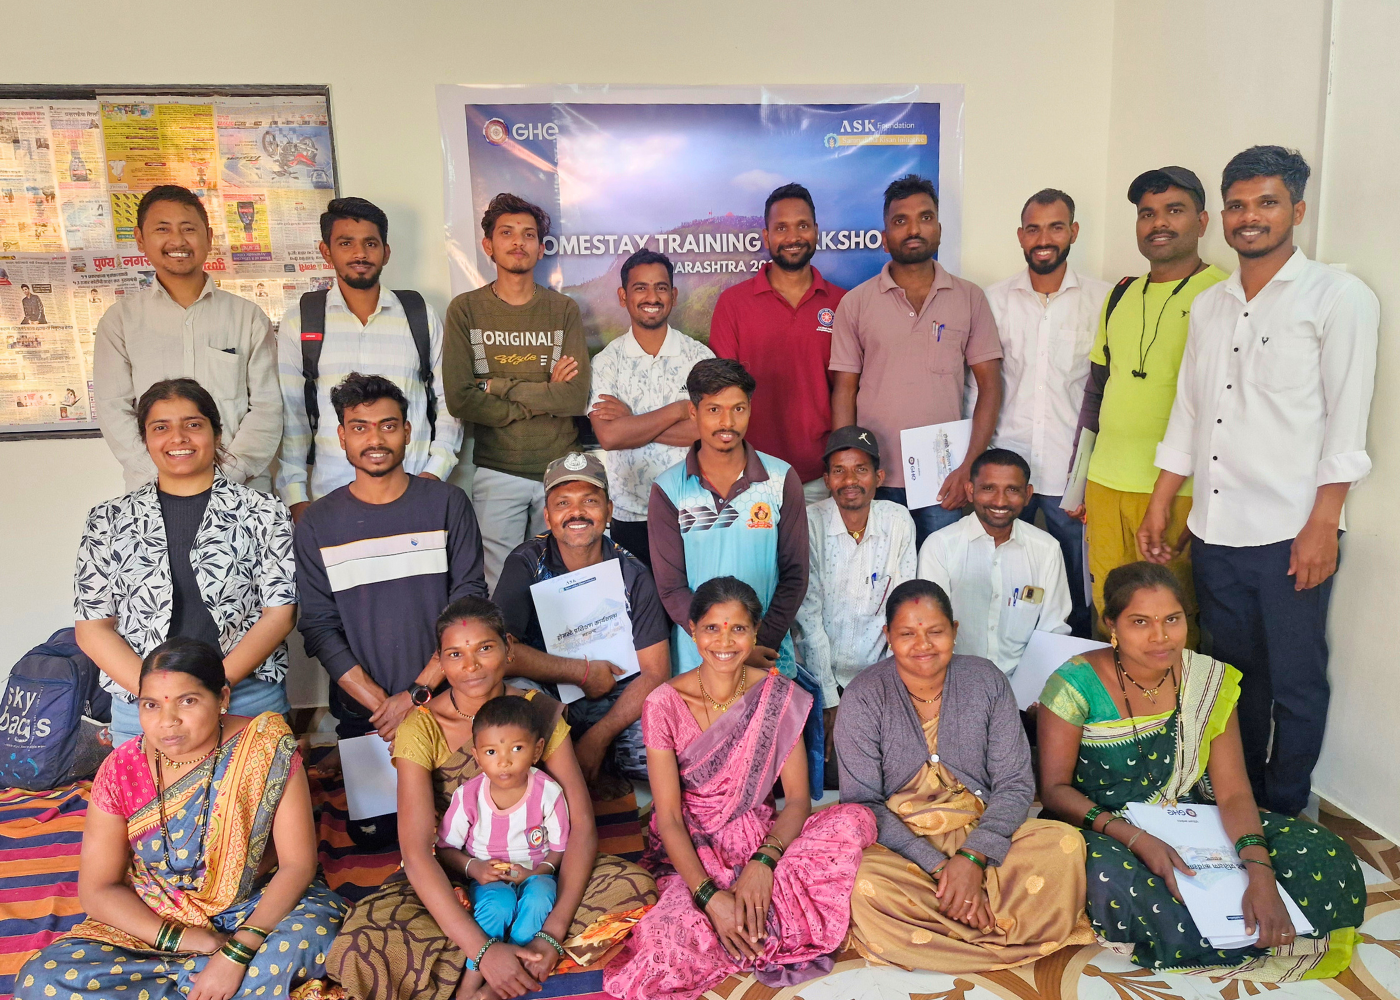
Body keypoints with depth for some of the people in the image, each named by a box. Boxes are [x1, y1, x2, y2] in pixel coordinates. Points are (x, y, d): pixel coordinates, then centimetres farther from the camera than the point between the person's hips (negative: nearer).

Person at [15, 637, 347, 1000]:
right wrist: (177, 937, -18)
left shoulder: (268, 749, -17)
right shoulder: (121, 770, -10)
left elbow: (297, 863, -16)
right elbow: (97, 889, -4)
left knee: (315, 931, -34)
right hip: (154, 921, 3)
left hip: (254, 908, -3)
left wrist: (238, 951, -27)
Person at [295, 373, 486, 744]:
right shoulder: (317, 523, 1)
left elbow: (470, 603, -6)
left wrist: (418, 693, -14)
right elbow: (319, 627, -3)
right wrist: (381, 706, -13)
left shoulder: (447, 503, -1)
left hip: (446, 705, 0)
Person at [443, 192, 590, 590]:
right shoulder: (466, 310, 1)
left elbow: (577, 398, -8)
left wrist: (499, 386, -11)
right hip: (496, 472, -1)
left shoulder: (563, 310, 4)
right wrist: (543, 395, -9)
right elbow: (459, 400, -10)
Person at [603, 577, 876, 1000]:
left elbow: (798, 798, -6)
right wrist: (710, 896, -25)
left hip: (761, 835, 2)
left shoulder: (780, 696, -5)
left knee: (855, 819, -26)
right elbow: (669, 818, -12)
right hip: (690, 848, -2)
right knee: (670, 938, -34)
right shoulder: (664, 705, -10)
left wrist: (764, 861, -25)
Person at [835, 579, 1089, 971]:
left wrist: (973, 857, -18)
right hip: (899, 841, -2)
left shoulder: (986, 681, 0)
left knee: (1064, 844, -25)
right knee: (865, 885, -35)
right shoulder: (864, 697, -7)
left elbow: (1014, 784, -1)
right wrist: (937, 865, -20)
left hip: (980, 836, 2)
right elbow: (862, 801, -9)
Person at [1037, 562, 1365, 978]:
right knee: (1112, 880, -37)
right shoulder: (1076, 685, -16)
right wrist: (1134, 838, -28)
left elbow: (1233, 793, -7)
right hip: (1105, 829, -3)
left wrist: (1260, 873, -25)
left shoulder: (1210, 680, -5)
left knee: (1323, 857, -13)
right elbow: (1054, 788, -13)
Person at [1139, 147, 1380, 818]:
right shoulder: (1211, 306, 14)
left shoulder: (1338, 297, -3)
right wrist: (1160, 505, 14)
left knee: (1296, 684, 5)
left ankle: (1283, 816, 23)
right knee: (1236, 676, 15)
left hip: (1290, 535, -5)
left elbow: (1346, 418, -8)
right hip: (1216, 531, 5)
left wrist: (1323, 524, -13)